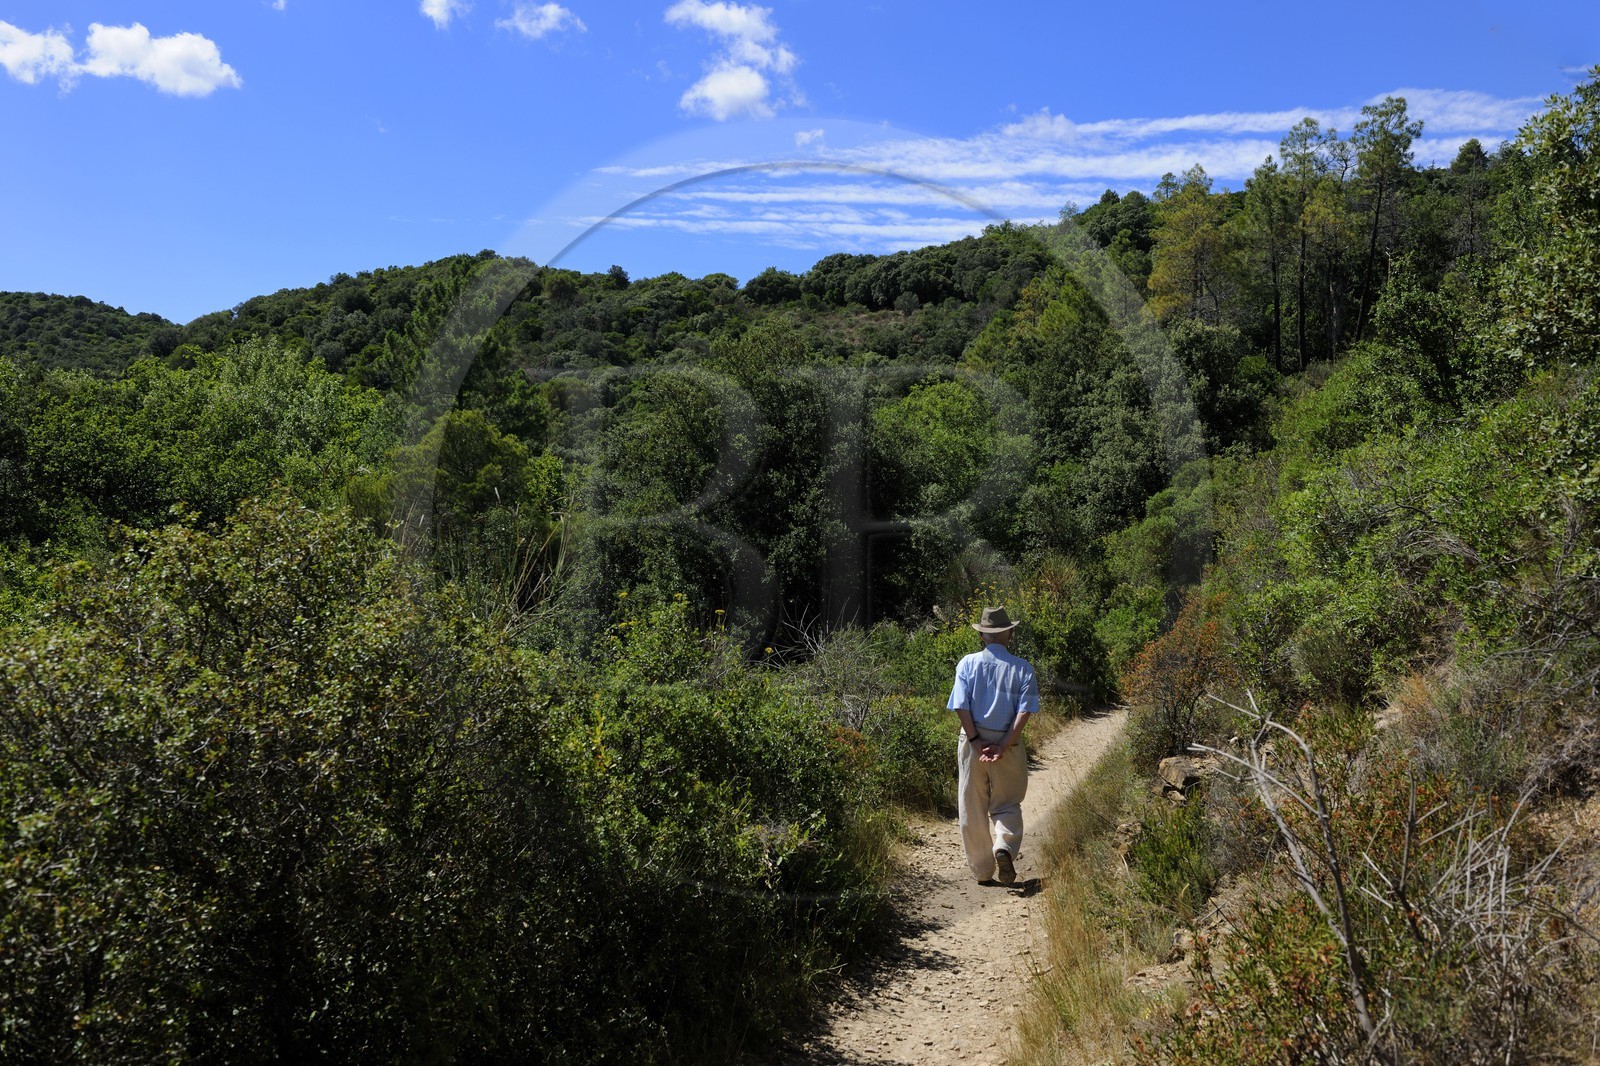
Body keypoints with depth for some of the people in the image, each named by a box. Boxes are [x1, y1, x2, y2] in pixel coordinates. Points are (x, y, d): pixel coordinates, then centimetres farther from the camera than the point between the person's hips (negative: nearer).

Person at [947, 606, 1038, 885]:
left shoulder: (968, 663, -1)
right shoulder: (1022, 668, -1)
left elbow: (961, 706, -9)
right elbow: (1024, 712, -10)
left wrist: (977, 742, -8)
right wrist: (1003, 747, -12)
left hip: (973, 742, 0)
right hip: (1008, 744, 0)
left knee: (973, 808, 11)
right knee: (1007, 804, 13)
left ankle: (982, 870, 15)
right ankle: (1004, 847, -14)